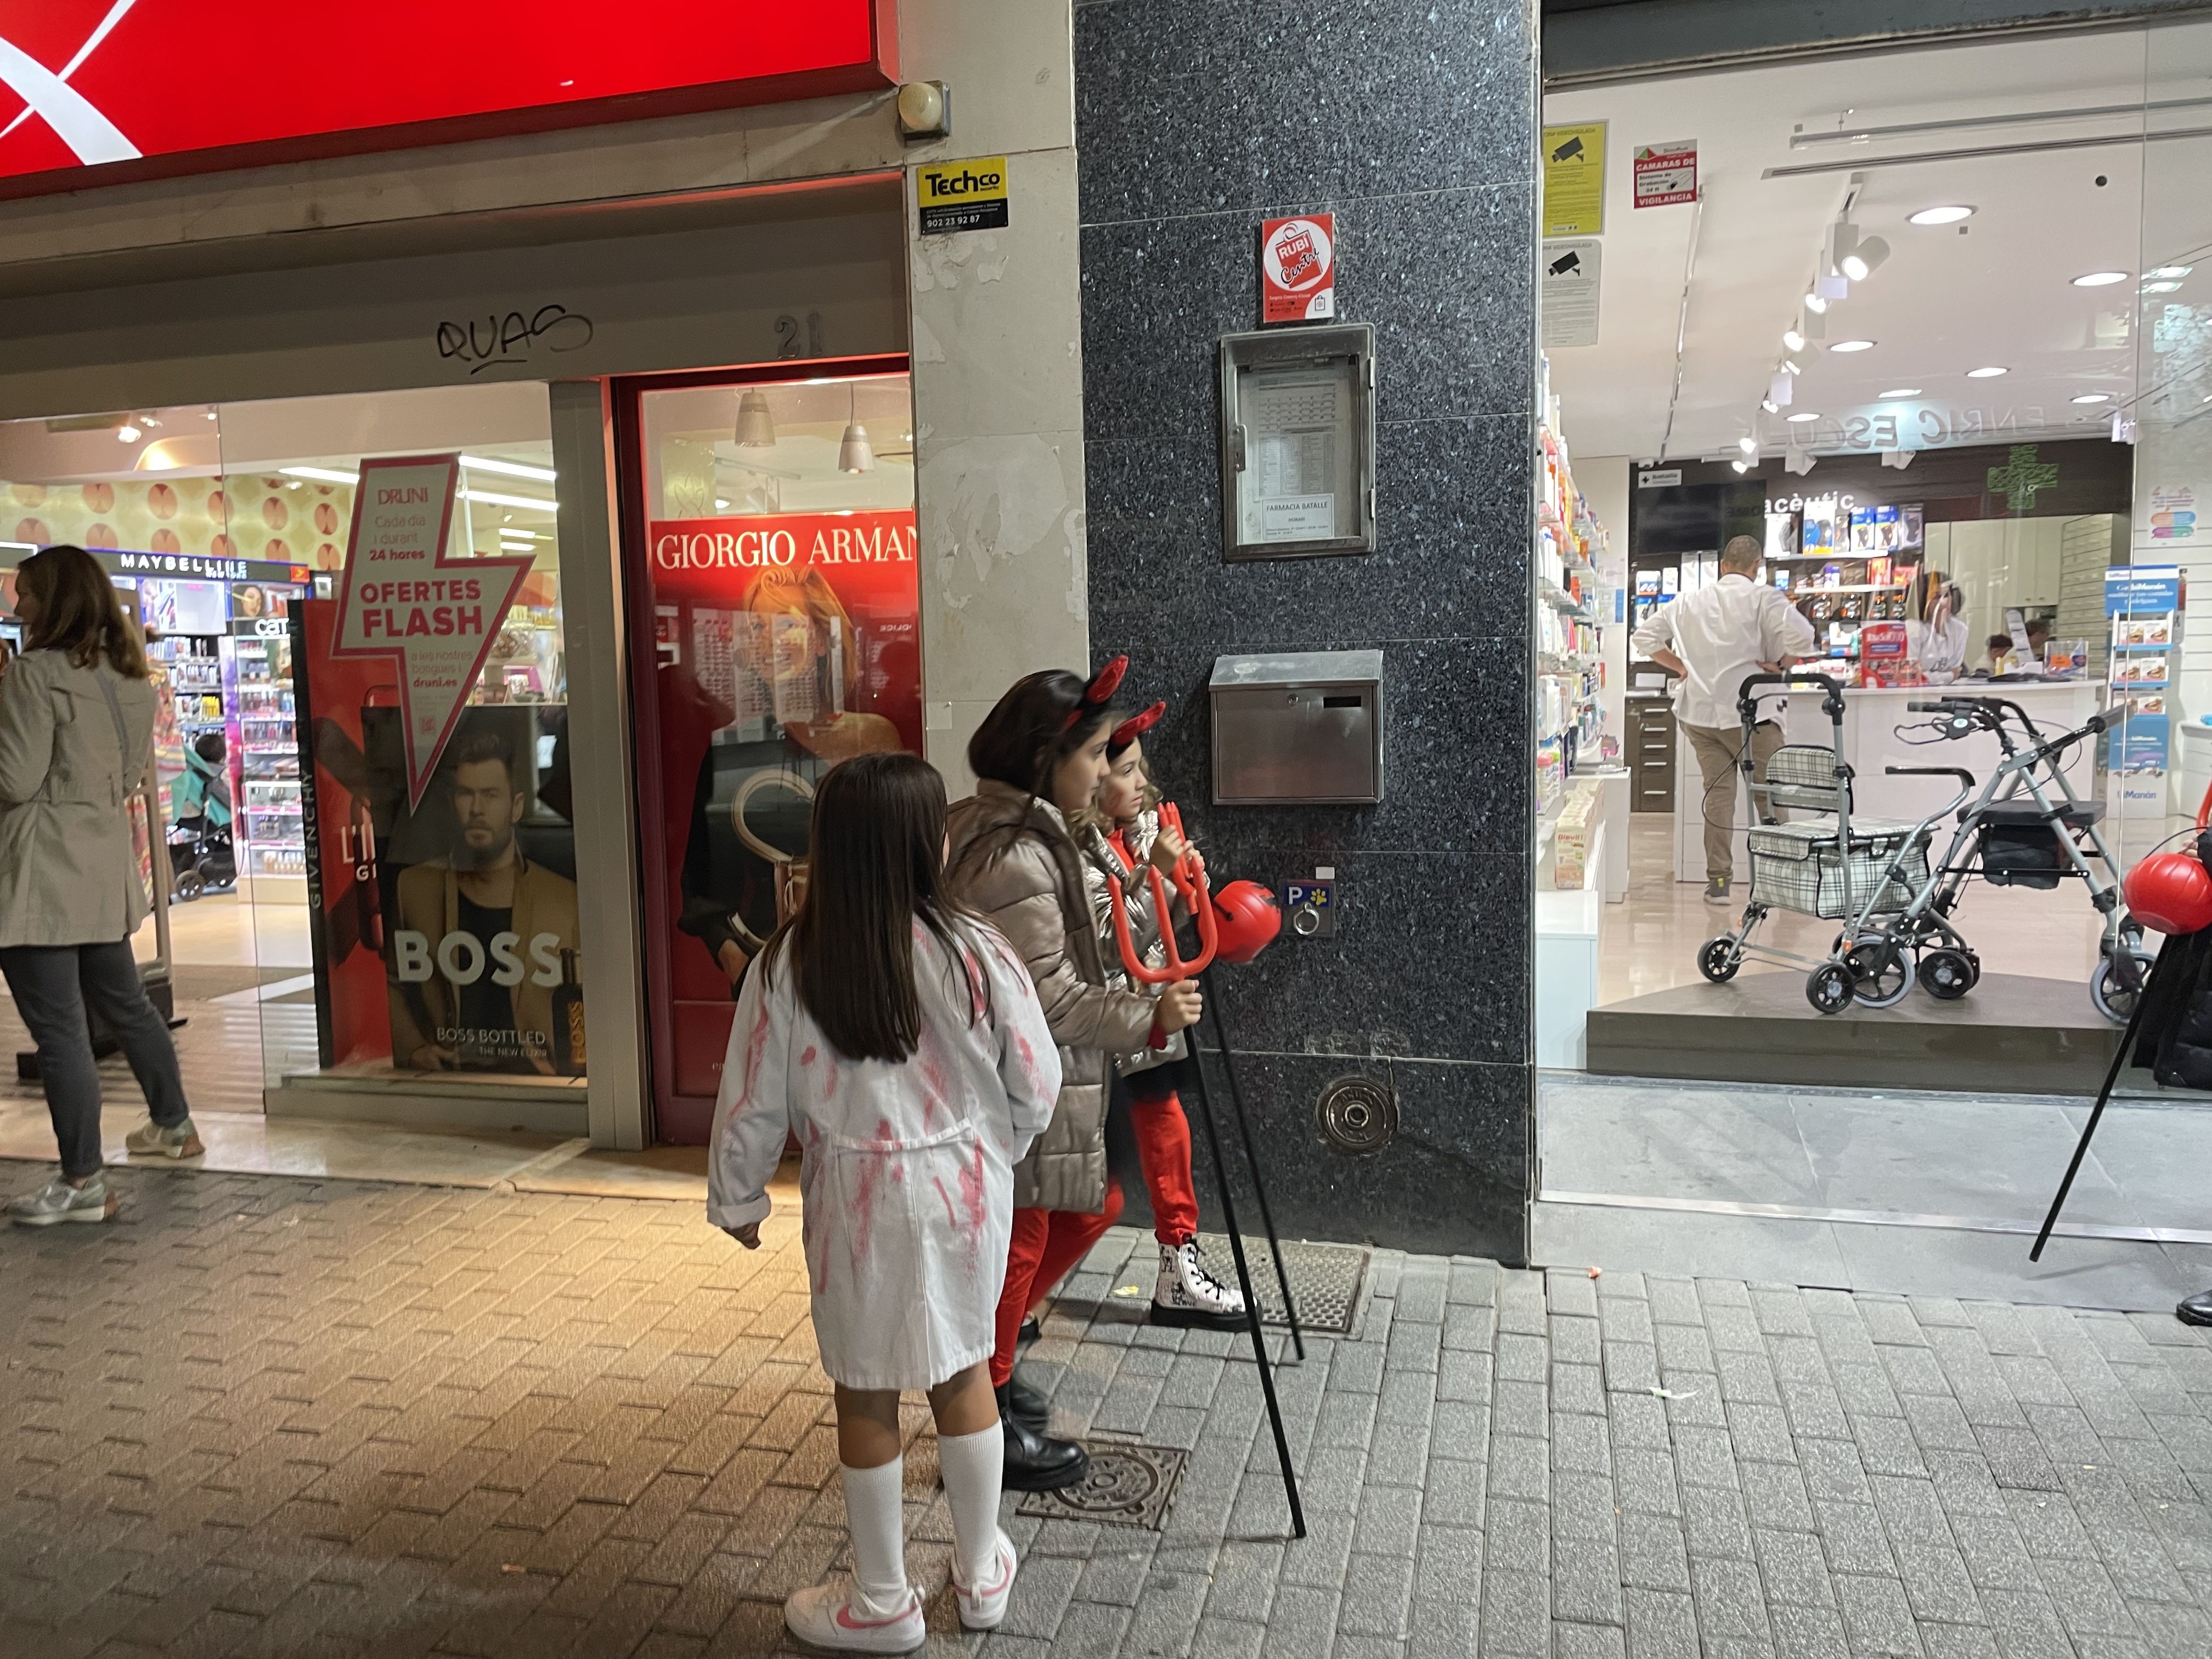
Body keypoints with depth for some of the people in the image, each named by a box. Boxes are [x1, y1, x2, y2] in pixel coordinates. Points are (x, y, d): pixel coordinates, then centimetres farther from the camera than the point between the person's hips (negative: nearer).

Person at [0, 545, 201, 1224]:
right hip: (104, 861, 8)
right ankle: (174, 1125, 33)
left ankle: (82, 1182, 1)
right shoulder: (128, 673, 11)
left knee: (57, 1025, -3)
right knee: (124, 1001, 21)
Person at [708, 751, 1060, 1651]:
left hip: (857, 1199, -1)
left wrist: (737, 1198, 11)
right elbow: (1036, 1085, -5)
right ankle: (981, 1575, 36)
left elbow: (754, 1101, -6)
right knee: (964, 1371, 20)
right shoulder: (976, 952, -14)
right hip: (966, 1187, 2)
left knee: (867, 1393, 14)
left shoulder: (788, 962, -14)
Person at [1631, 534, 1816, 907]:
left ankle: (1718, 880, 7)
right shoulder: (1763, 598, -4)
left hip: (1698, 712, 4)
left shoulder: (1689, 602, 11)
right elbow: (1802, 636, -18)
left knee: (1718, 791, 9)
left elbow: (1645, 638, 12)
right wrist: (1779, 665, -2)